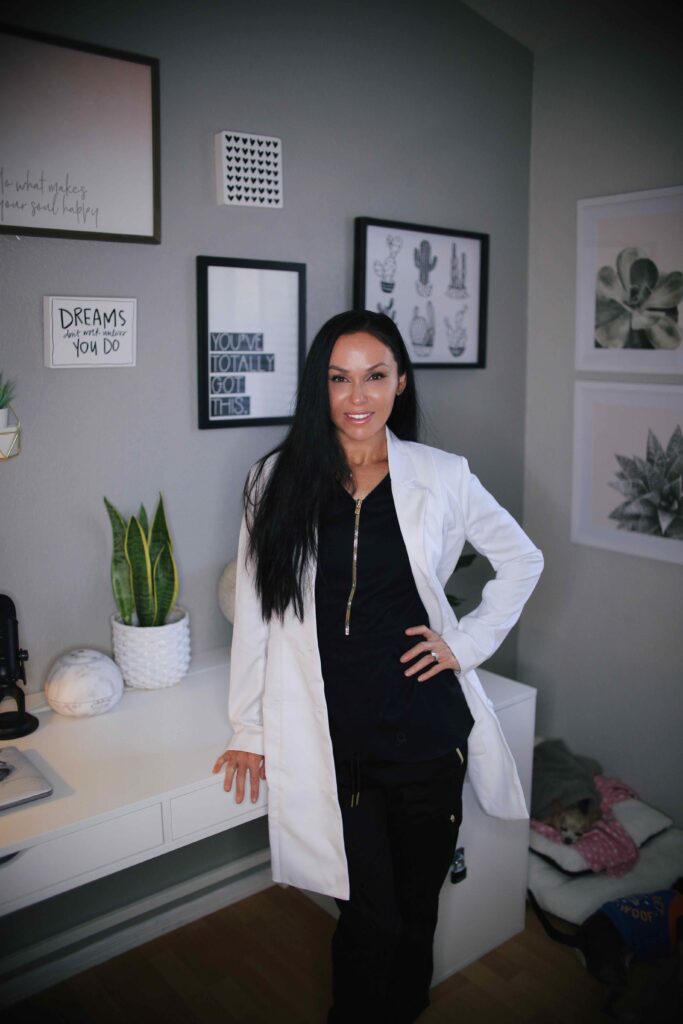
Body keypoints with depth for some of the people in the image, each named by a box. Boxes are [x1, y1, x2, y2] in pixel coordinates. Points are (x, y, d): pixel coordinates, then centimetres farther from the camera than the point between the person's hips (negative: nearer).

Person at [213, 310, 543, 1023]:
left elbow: (522, 560, 12)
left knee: (416, 906, 15)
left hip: (426, 728, 2)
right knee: (373, 915, 2)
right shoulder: (279, 481, -1)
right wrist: (248, 732, 5)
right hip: (330, 734, -1)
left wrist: (467, 641, 2)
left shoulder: (440, 477, 0)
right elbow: (254, 611, 2)